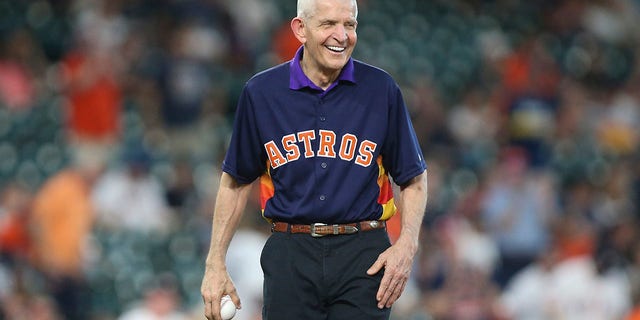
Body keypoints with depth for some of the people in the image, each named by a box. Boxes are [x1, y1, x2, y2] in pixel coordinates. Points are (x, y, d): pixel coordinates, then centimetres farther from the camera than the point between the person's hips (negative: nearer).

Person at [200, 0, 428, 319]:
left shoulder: (381, 89, 2)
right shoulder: (260, 92, 3)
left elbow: (413, 178, 8)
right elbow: (236, 181, 12)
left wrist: (406, 245, -7)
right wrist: (215, 263, 7)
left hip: (363, 256, -1)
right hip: (290, 255, 1)